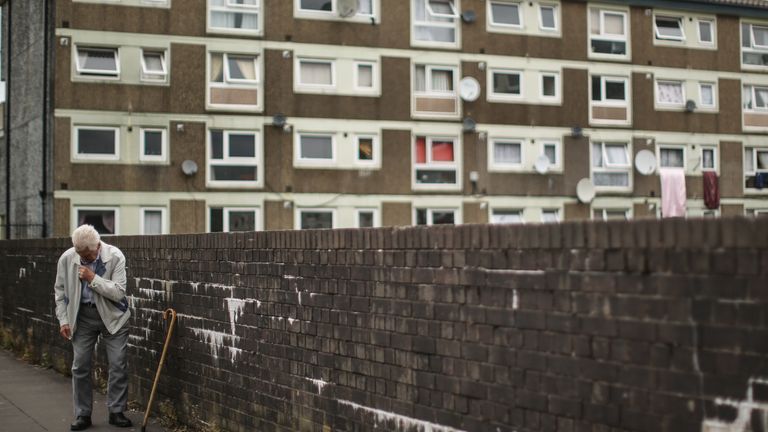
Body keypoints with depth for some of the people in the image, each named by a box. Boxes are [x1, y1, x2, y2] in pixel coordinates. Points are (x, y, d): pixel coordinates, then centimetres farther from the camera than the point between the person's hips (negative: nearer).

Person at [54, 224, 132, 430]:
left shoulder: (115, 256, -17)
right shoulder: (67, 259, -10)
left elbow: (119, 292, -19)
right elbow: (60, 291, 3)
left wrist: (93, 278, -26)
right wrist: (63, 319, -1)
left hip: (112, 316, -1)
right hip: (82, 316, 2)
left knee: (118, 365, -1)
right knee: (80, 366, 2)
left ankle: (116, 412, 11)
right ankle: (83, 415, 12)